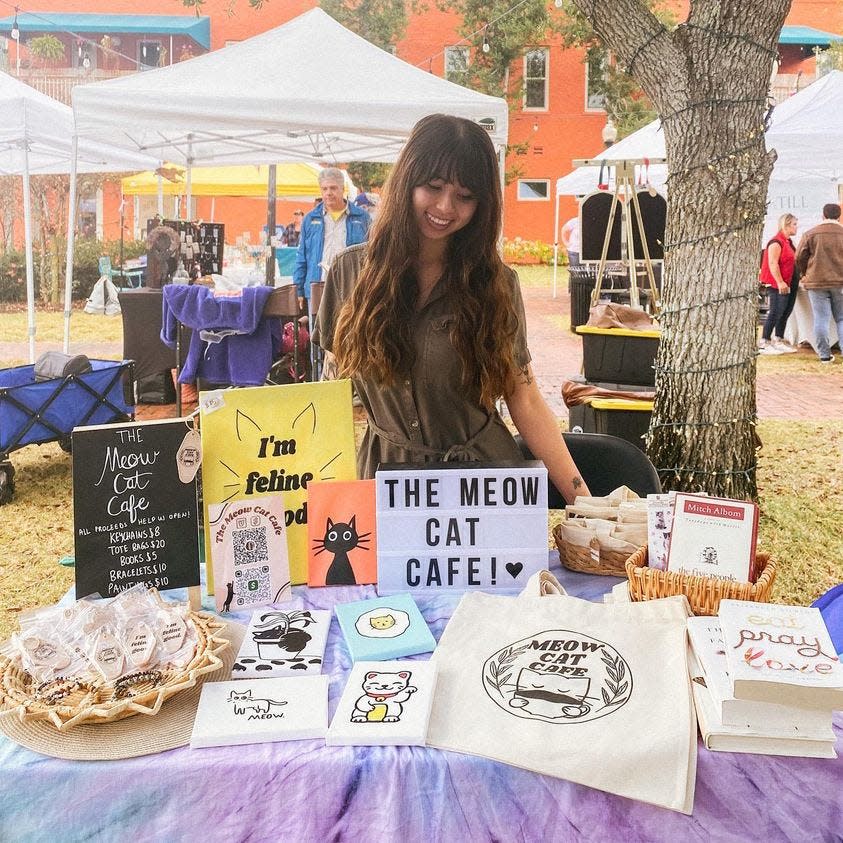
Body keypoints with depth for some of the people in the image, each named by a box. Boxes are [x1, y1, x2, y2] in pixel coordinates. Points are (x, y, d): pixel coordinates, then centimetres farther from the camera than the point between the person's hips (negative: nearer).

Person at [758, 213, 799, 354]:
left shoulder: (789, 241, 16)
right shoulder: (776, 242, -14)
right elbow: (772, 264, -21)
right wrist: (780, 282, -24)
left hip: (790, 283, 10)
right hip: (778, 284, -10)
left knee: (786, 311, 11)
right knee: (775, 312, -9)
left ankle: (778, 341, 19)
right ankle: (764, 344, -6)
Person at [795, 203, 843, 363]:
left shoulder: (811, 234, -2)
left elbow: (800, 258, 1)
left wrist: (805, 274, 19)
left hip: (816, 282, -1)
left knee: (821, 319, 3)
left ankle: (824, 354, 5)